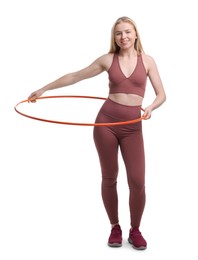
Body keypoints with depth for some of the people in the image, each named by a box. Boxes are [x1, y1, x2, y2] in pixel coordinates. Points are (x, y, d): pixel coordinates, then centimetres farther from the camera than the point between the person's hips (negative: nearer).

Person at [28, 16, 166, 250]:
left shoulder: (147, 60, 4)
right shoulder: (108, 59, 4)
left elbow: (161, 94, 4)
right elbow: (74, 76, 9)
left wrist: (150, 107, -18)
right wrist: (43, 89, 10)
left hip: (132, 127, 0)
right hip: (106, 121, 0)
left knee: (137, 182, -7)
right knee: (109, 178, 7)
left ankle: (135, 230, 15)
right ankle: (115, 227, 25)